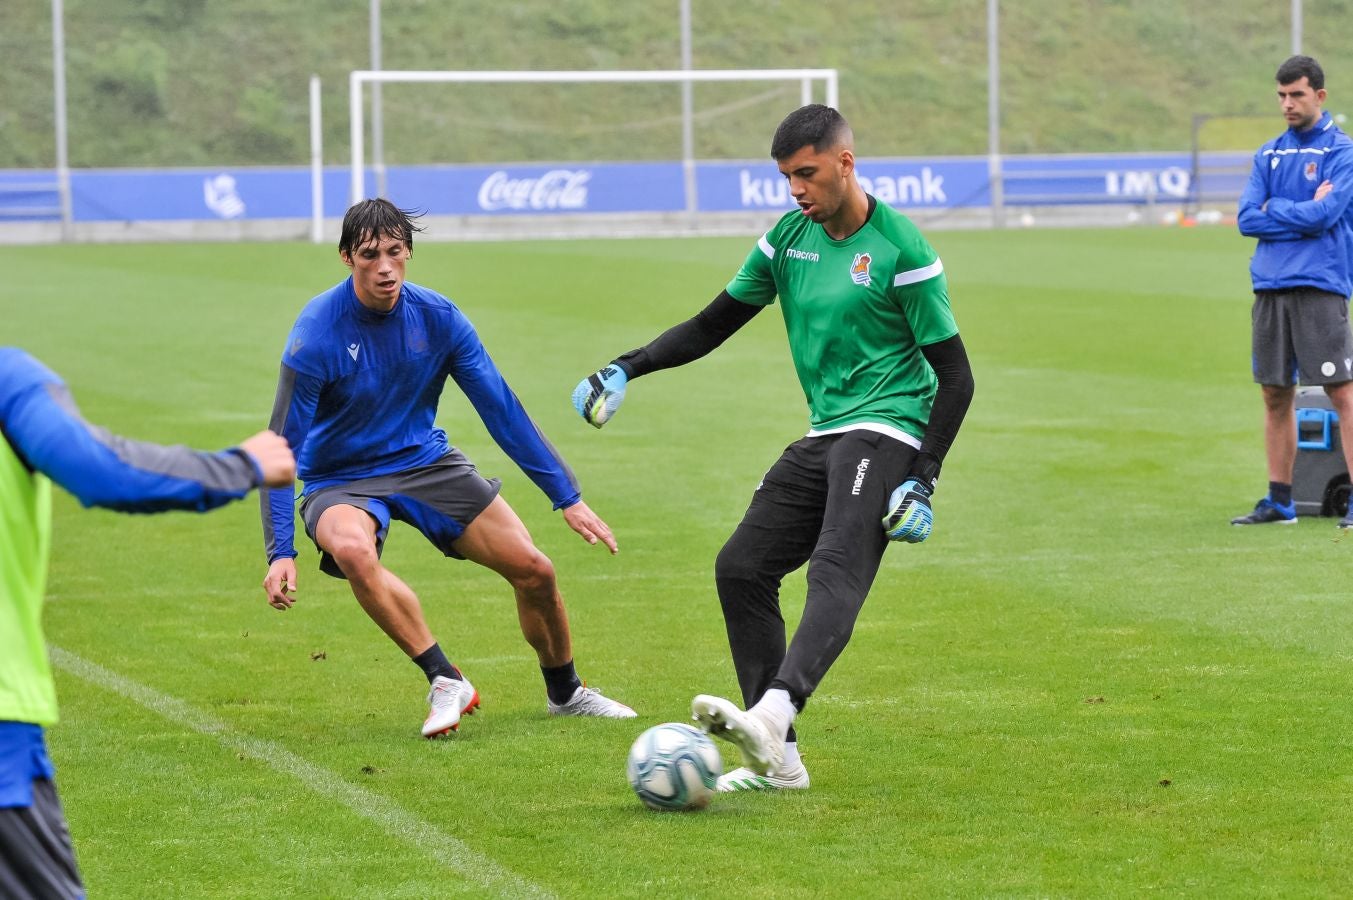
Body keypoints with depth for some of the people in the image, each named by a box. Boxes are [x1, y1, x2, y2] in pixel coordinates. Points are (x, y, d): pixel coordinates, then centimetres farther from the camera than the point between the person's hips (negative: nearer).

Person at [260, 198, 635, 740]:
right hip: (341, 480, -4)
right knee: (350, 548, -39)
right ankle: (445, 682, -28)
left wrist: (567, 497, -4)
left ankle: (564, 692, 24)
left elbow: (502, 410, -2)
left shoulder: (438, 318, -9)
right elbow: (282, 448, -19)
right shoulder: (316, 333, -21)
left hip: (426, 462, 4)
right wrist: (281, 552, -28)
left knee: (533, 569, -5)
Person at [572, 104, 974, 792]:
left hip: (884, 431, -8)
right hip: (823, 436, 8)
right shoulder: (788, 238, 9)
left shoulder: (900, 250, -10)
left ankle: (771, 714, -50)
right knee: (740, 567, -1)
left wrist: (923, 479, -17)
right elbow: (712, 326, 17)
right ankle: (777, 759, 0)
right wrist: (628, 368, 2)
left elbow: (955, 375, -8)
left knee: (836, 568, -28)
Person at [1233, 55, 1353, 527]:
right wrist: (1302, 213, -7)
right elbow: (1247, 219, 4)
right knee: (1276, 395, 8)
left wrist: (1273, 210, -1)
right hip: (1270, 286, 6)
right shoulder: (1268, 155, 15)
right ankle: (1279, 501, 15)